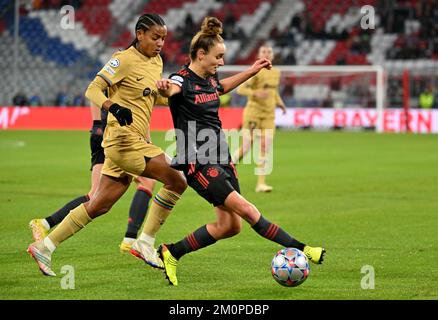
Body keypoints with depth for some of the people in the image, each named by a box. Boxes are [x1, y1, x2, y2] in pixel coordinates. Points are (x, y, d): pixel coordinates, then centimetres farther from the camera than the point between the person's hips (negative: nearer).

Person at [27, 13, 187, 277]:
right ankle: (145, 243, -4)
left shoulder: (157, 62, 16)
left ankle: (45, 247, 15)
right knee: (177, 182, -14)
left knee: (99, 206, 9)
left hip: (139, 140, 9)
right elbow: (93, 90, -15)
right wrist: (114, 107, -33)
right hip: (124, 137, -9)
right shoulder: (125, 59, -9)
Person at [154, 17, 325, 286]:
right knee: (246, 209, -15)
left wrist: (251, 71, 33)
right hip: (197, 162, -9)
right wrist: (163, 87, -63)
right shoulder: (183, 80, -15)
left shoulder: (210, 78, 9)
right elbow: (171, 89, -39)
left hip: (221, 159, 9)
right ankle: (299, 249, -11)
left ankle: (172, 253, 15)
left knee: (230, 225, 4)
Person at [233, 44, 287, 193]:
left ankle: (261, 183, -5)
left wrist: (280, 103, 12)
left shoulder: (276, 72, 11)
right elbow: (240, 89, -12)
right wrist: (255, 93, -28)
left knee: (265, 148, -6)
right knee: (246, 148, -4)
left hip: (269, 115, 5)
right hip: (253, 112, -5)